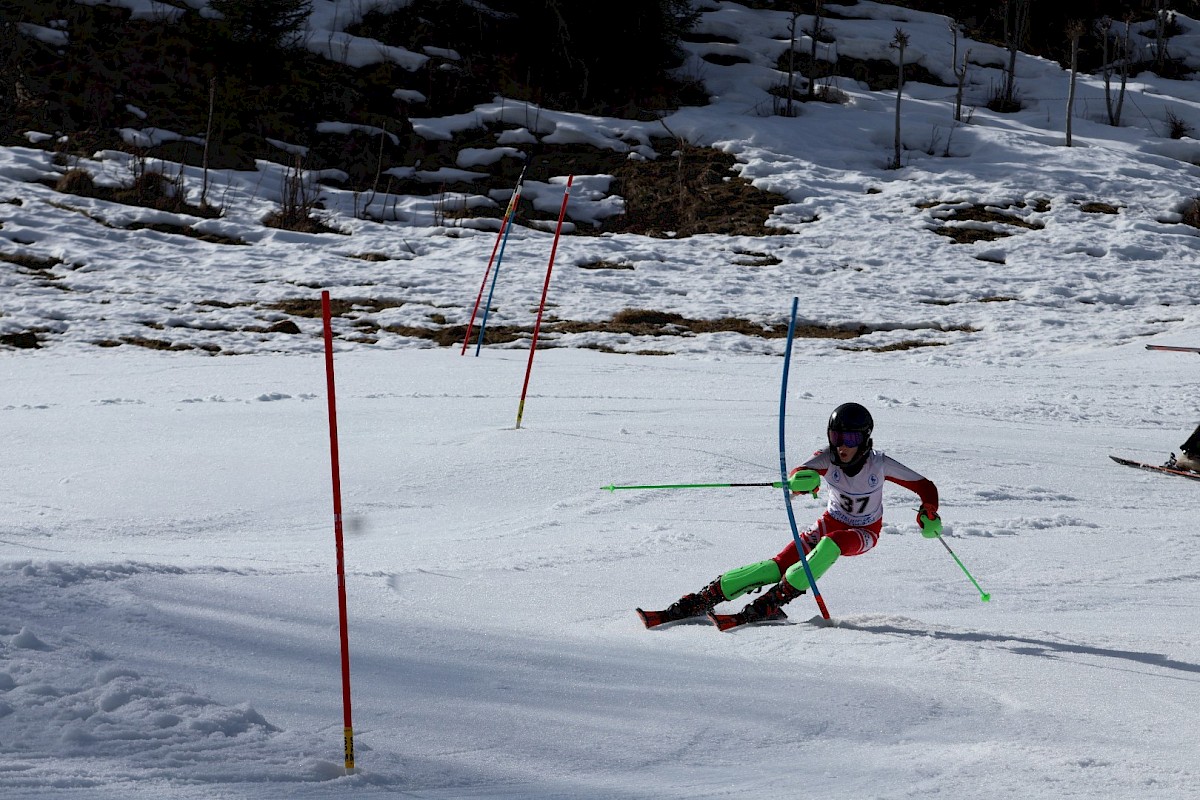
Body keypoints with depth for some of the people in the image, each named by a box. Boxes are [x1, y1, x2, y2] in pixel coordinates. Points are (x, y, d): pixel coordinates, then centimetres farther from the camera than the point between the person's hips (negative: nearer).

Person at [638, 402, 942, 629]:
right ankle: (686, 607, -19)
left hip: (864, 534, -1)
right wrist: (801, 480, -65)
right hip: (831, 522, 1)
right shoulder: (826, 459, -21)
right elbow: (798, 477, -40)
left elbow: (926, 487, -14)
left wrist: (929, 515, -33)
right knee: (776, 567, -18)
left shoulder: (880, 464, -24)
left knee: (830, 544, -37)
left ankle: (765, 608, -38)